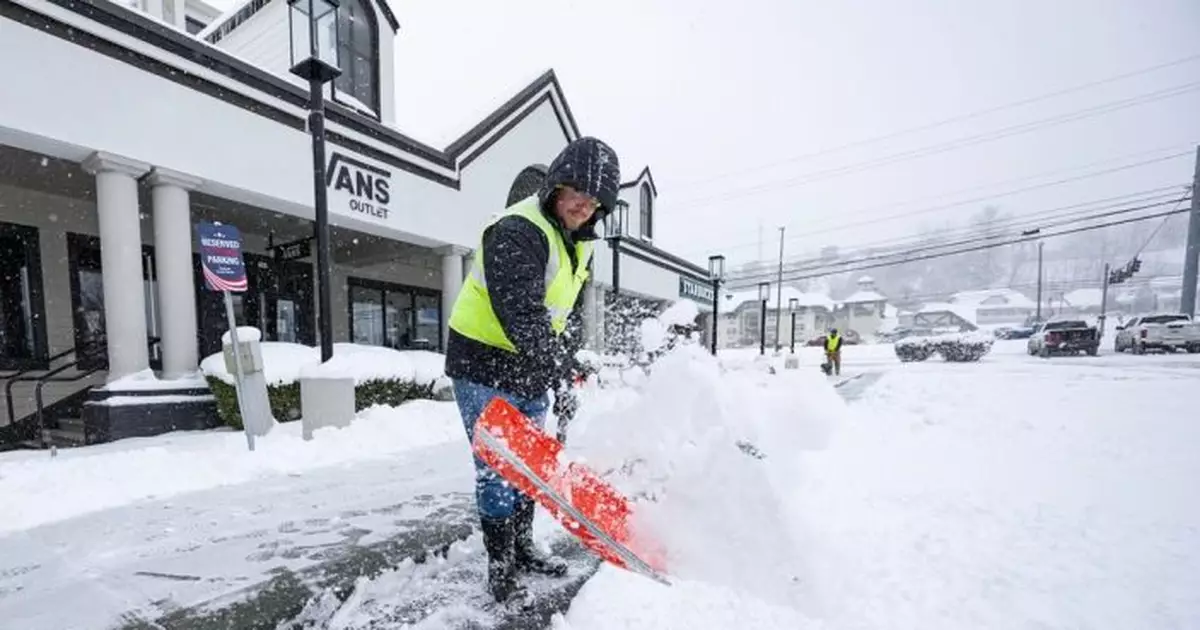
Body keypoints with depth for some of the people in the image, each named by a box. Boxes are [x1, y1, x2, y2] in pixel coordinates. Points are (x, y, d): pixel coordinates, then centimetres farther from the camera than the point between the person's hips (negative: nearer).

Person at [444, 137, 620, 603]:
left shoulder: (579, 243, 6)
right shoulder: (517, 231, -22)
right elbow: (522, 313, -32)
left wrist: (565, 373, 2)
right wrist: (560, 378, -33)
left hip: (531, 370, 9)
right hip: (483, 366, -8)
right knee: (498, 469, 0)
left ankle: (522, 549, 37)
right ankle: (500, 567, 20)